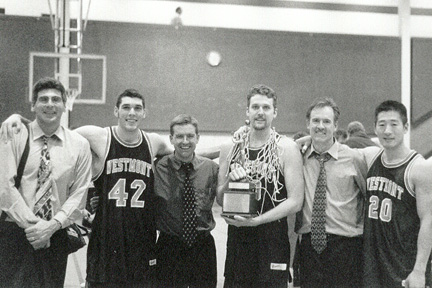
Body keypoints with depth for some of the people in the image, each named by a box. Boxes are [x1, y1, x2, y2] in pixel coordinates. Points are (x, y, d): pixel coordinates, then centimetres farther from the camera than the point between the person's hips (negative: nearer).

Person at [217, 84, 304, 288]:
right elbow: (220, 200, 11)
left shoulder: (286, 148, -4)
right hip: (237, 240, 3)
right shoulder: (230, 148, 7)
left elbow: (295, 202, -8)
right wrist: (229, 180, -9)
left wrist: (256, 220, -16)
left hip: (273, 240, -3)